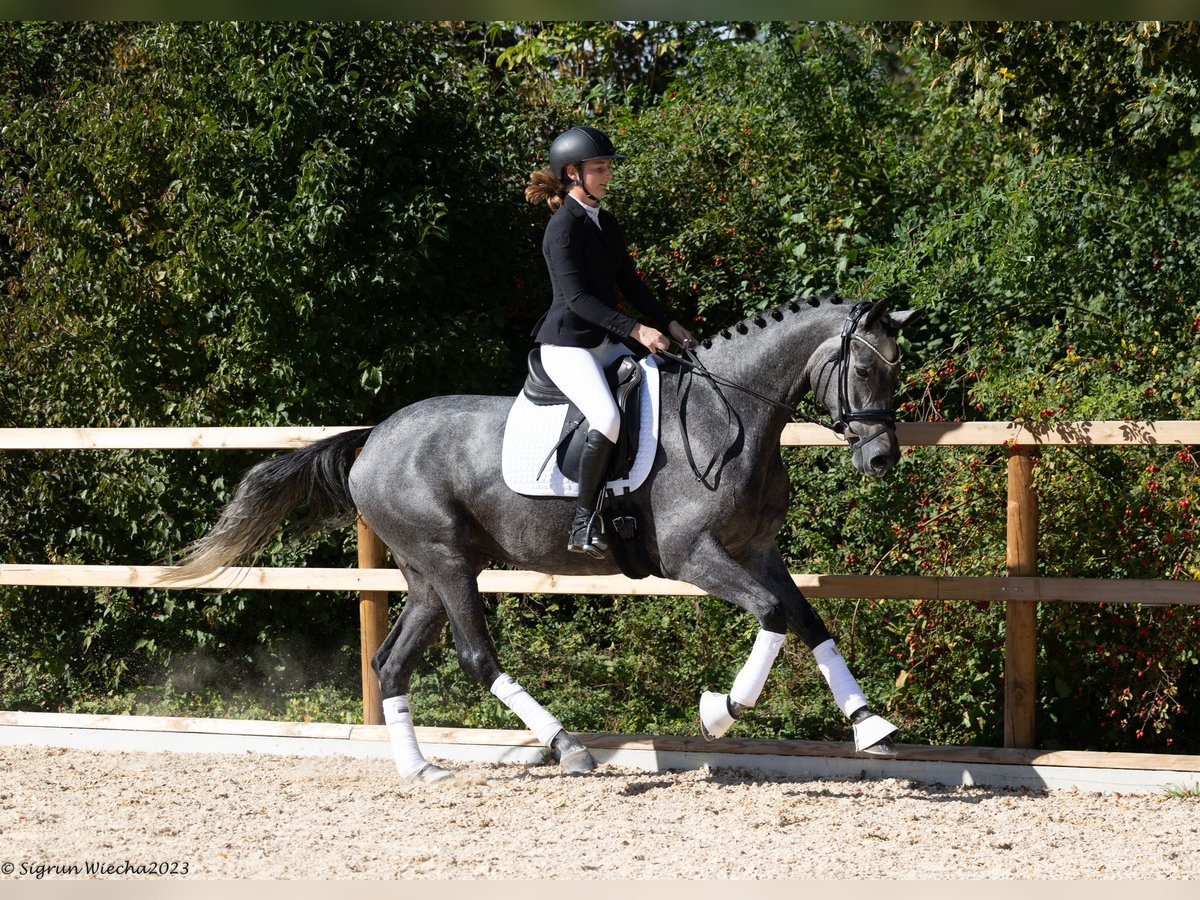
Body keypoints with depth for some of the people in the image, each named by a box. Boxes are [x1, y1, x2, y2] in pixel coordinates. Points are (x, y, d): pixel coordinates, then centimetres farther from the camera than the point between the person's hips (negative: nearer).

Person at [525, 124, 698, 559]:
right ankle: (584, 522, -23)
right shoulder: (564, 228, -15)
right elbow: (577, 297, -22)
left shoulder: (606, 224, 13)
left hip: (605, 344, 10)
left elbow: (630, 284, 17)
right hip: (567, 345, -10)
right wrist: (636, 330, -28)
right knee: (607, 418, -30)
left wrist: (670, 324, 5)